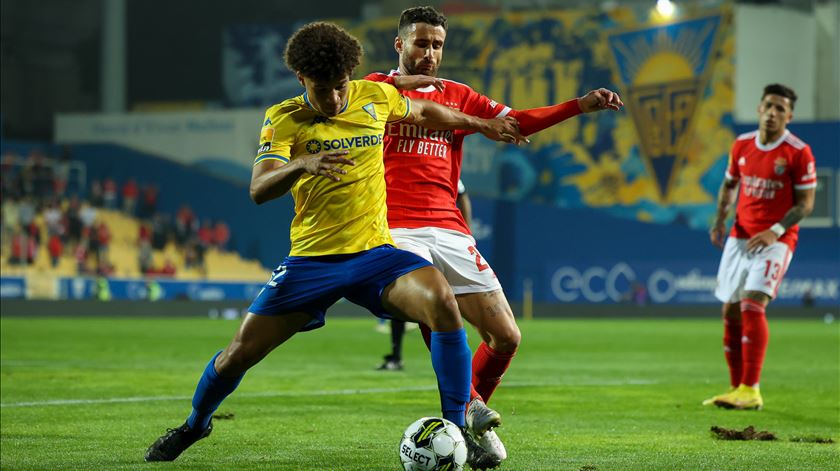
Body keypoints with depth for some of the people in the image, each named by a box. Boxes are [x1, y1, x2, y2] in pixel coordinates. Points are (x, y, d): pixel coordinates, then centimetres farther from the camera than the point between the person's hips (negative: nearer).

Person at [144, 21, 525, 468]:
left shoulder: (376, 97, 1)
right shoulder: (283, 119, -7)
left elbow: (424, 112, 24)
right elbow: (258, 190, -21)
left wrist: (483, 125, 34)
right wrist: (303, 164, -40)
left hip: (374, 251, 1)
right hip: (311, 259, -1)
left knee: (442, 301, -29)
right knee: (240, 352, 0)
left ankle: (457, 430, -19)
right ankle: (194, 425, 33)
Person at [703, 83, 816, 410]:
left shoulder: (798, 153, -10)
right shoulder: (742, 145, 6)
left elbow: (805, 203, -8)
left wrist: (775, 231, -20)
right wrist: (720, 219, 4)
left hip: (775, 240, -6)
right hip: (739, 237, 6)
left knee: (753, 305, -21)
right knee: (731, 312, 6)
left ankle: (750, 392, -19)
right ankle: (736, 389, 17)